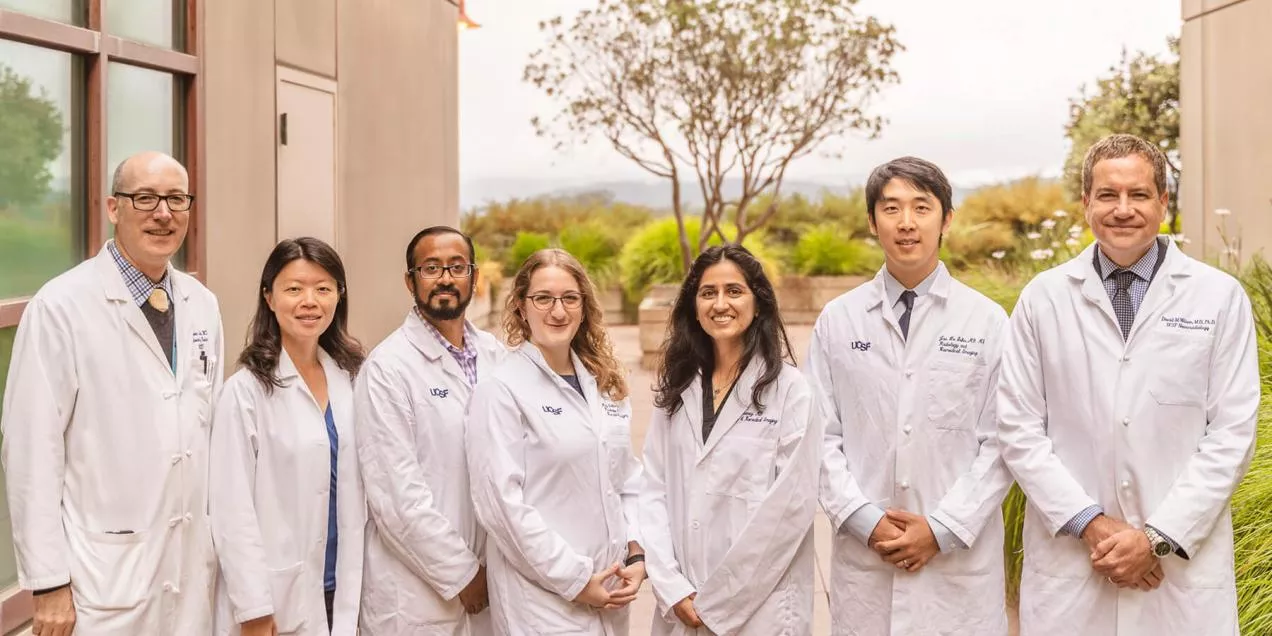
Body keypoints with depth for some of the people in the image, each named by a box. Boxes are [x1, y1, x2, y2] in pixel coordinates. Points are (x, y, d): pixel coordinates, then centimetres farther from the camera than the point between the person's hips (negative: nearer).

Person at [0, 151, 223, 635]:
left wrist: (221, 533, 11)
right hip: (106, 572, -5)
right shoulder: (61, 307, -11)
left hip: (193, 562, 5)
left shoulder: (202, 305, 6)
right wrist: (48, 581, -11)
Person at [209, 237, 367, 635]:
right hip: (278, 602, -4)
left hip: (342, 593, 5)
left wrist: (353, 594, 6)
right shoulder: (246, 390, -11)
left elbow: (358, 492, 7)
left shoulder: (351, 379, 4)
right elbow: (233, 509, -13)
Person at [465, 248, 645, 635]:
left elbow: (627, 480, 12)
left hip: (609, 593, 6)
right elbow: (501, 501, -15)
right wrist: (574, 580, -14)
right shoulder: (501, 390, -10)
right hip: (544, 598, -6)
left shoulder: (607, 385, 9)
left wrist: (636, 554, -1)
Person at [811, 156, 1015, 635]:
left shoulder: (988, 321, 1)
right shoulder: (836, 321, 4)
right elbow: (822, 438, 2)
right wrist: (866, 521, -8)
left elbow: (1001, 443, -2)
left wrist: (943, 528, -9)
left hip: (961, 561, -1)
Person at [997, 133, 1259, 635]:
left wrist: (1158, 536, -10)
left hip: (1183, 565, 0)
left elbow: (1232, 433, -3)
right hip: (1069, 558, 1)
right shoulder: (1042, 298, 1)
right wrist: (1091, 524, -10)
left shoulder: (1220, 297, 0)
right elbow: (1018, 427, -2)